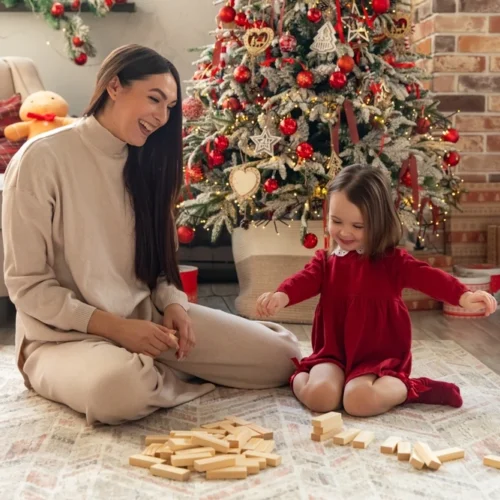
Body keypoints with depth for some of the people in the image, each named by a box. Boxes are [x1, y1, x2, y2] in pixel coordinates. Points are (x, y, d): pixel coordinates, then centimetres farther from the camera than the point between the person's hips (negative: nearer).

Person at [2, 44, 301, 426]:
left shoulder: (143, 162, 10)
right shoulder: (42, 158, -13)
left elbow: (158, 260, 13)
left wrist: (174, 304, -9)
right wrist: (115, 326, -20)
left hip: (147, 317, 6)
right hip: (67, 335, -5)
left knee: (282, 357, -8)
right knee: (121, 389, -41)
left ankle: (155, 370, 10)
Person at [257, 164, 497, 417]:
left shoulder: (392, 261, -2)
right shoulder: (325, 261, 6)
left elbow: (426, 276, -20)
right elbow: (305, 280, -14)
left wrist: (464, 296, -40)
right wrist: (281, 296, -40)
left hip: (379, 357, -2)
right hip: (333, 353, 2)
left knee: (358, 400, -31)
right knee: (320, 396, -28)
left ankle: (410, 388, -6)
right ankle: (299, 378, 5)